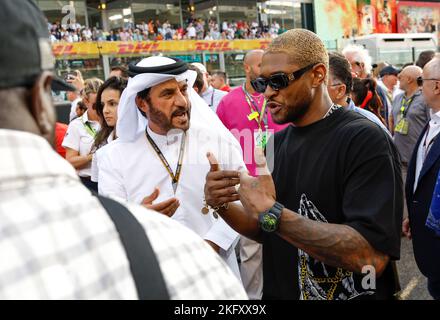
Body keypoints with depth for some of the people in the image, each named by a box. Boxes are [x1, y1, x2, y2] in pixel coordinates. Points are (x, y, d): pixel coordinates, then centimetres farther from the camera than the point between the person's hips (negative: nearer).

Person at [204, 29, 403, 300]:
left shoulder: (365, 139, -20)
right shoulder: (278, 141, 3)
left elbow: (372, 257, -29)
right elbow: (266, 231, 7)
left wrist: (271, 212, -31)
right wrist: (223, 206, -11)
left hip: (347, 292, -6)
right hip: (279, 291, 7)